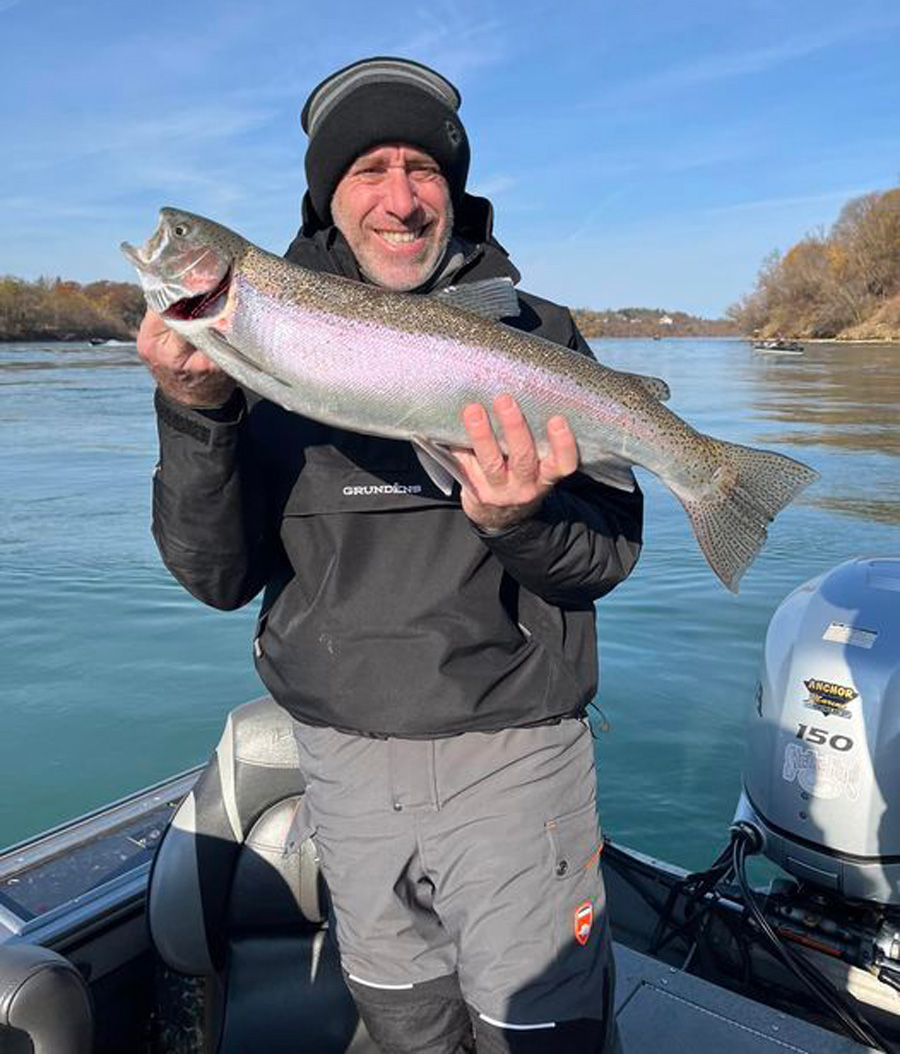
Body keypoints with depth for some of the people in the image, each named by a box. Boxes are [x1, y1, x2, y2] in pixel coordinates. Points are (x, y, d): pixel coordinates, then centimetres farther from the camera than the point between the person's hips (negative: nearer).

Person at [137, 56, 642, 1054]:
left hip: (509, 754, -2)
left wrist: (526, 522, -28)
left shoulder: (534, 333, -4)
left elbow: (611, 552, -6)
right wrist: (195, 414, -20)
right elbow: (218, 578, -5)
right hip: (343, 757, 3)